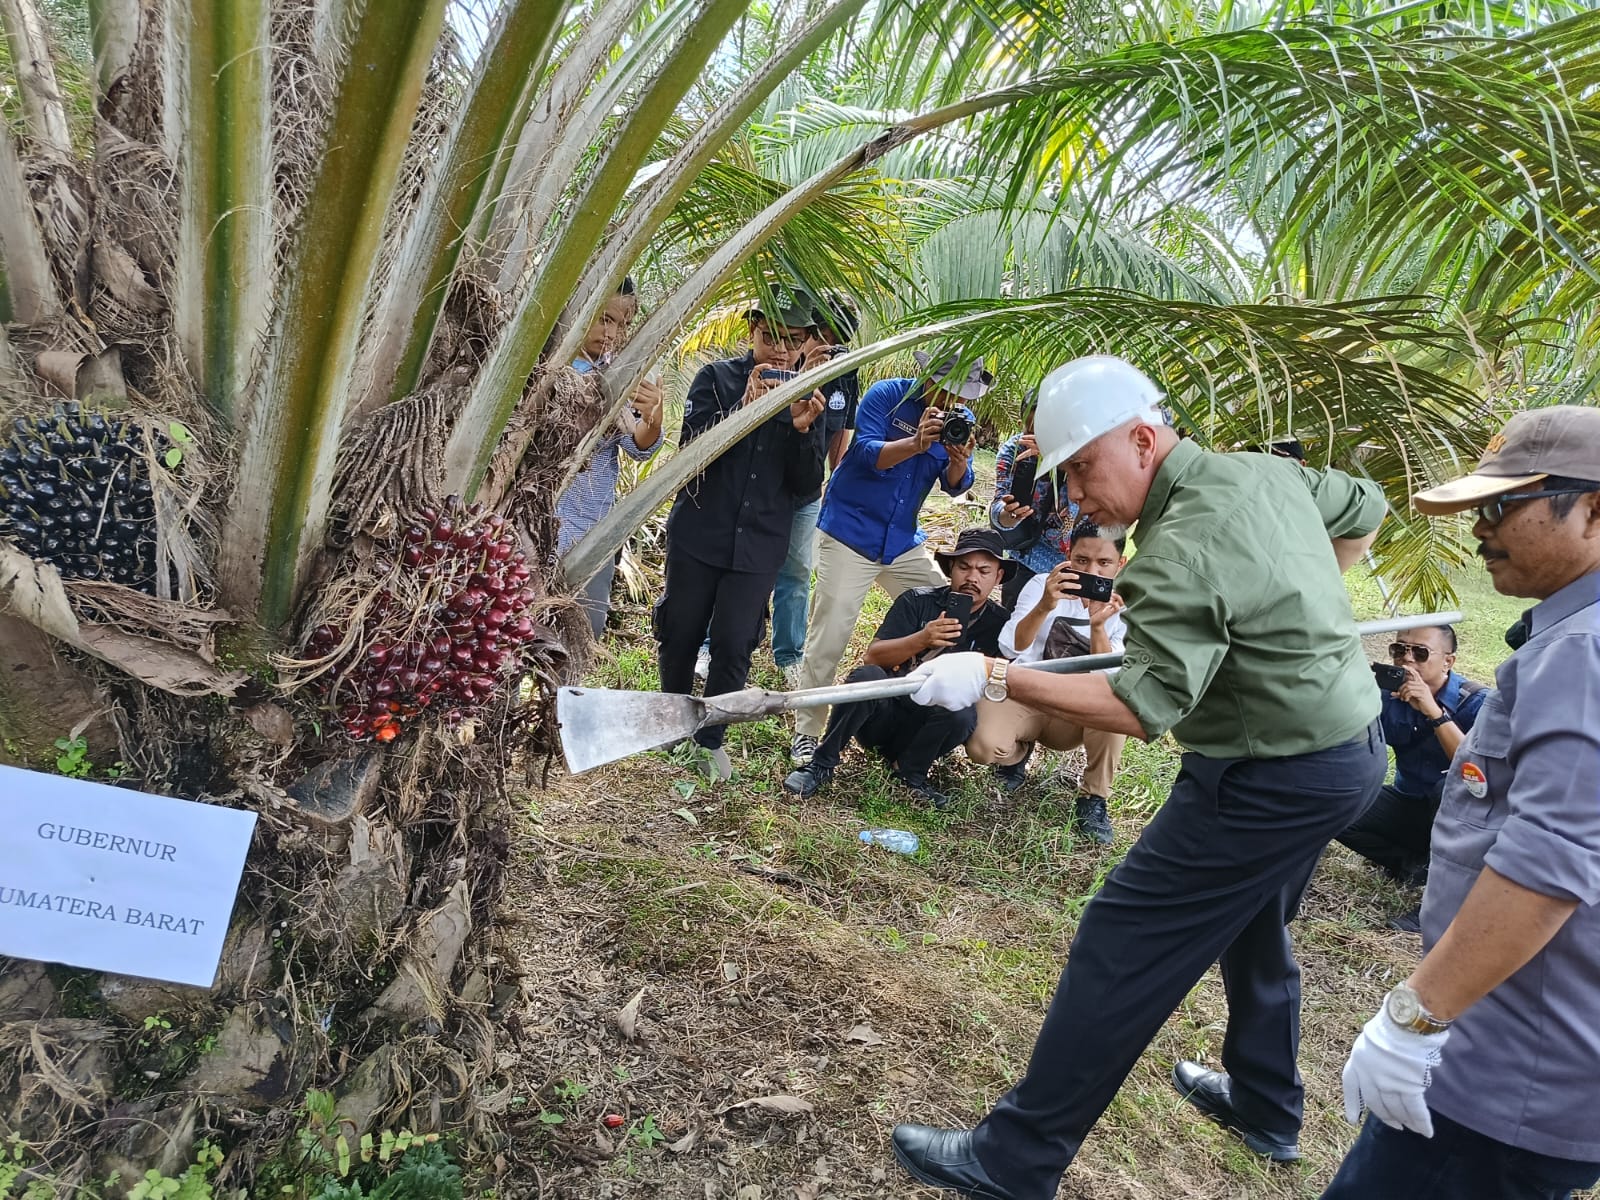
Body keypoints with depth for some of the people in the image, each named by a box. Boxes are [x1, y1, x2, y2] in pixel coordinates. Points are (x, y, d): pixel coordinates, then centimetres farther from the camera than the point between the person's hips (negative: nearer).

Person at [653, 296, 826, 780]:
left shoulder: (808, 396, 4)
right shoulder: (717, 377, -3)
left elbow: (807, 484, 0)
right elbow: (691, 449, -13)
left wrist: (803, 429, -18)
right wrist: (744, 406, -25)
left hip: (759, 543, 1)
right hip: (700, 532, -1)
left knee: (734, 646, 2)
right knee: (681, 635, 9)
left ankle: (710, 736, 22)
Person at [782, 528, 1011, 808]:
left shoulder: (999, 625, 3)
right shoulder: (917, 601, 2)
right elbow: (873, 656, -8)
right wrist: (922, 640, -24)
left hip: (926, 728, 1)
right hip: (884, 711, 0)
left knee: (964, 715, -32)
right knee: (867, 676, -32)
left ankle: (910, 774, -7)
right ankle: (821, 765, -18)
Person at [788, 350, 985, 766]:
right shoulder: (886, 395, -11)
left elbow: (956, 485, -3)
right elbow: (866, 453, -22)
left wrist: (959, 461, -26)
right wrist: (917, 443, -38)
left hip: (903, 541, 6)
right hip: (850, 534, -6)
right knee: (827, 641, -7)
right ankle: (805, 735, 4)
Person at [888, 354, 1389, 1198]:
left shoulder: (1180, 552, -26)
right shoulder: (1270, 473, 3)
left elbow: (1145, 706, -31)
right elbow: (1366, 510, 21)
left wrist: (994, 678, -32)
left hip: (1270, 781, -10)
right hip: (1349, 746, 10)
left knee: (1118, 948, -5)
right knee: (1251, 927, 28)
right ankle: (1264, 1107, 47)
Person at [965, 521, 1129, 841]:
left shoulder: (1125, 611, -6)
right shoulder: (1043, 586, -9)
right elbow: (1010, 648, -23)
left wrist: (1098, 626, -36)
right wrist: (1043, 607, -41)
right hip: (1024, 695, -1)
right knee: (983, 747, -31)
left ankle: (1094, 800, -14)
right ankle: (1017, 753, 9)